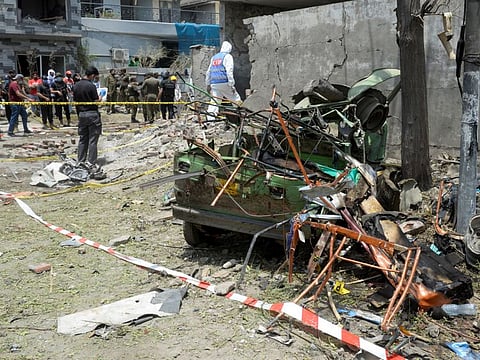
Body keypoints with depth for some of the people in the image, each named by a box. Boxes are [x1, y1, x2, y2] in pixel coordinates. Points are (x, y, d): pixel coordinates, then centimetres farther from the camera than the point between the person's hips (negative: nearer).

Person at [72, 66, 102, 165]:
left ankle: (80, 162, 15)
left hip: (81, 114, 6)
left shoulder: (76, 86, 5)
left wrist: (79, 114, 18)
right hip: (92, 114, -6)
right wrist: (100, 99, 8)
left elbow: (75, 101, 10)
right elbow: (96, 101, -14)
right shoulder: (91, 86, -14)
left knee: (82, 139, 13)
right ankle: (91, 163, 2)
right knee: (92, 140, 0)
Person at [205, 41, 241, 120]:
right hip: (224, 83, -6)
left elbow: (208, 72, 20)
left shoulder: (214, 57, 19)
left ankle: (210, 119, -4)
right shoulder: (227, 56, -2)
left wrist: (208, 84, 25)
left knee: (214, 101, 4)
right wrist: (231, 84, -13)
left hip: (214, 84, 6)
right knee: (236, 100, 5)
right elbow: (229, 71, -13)